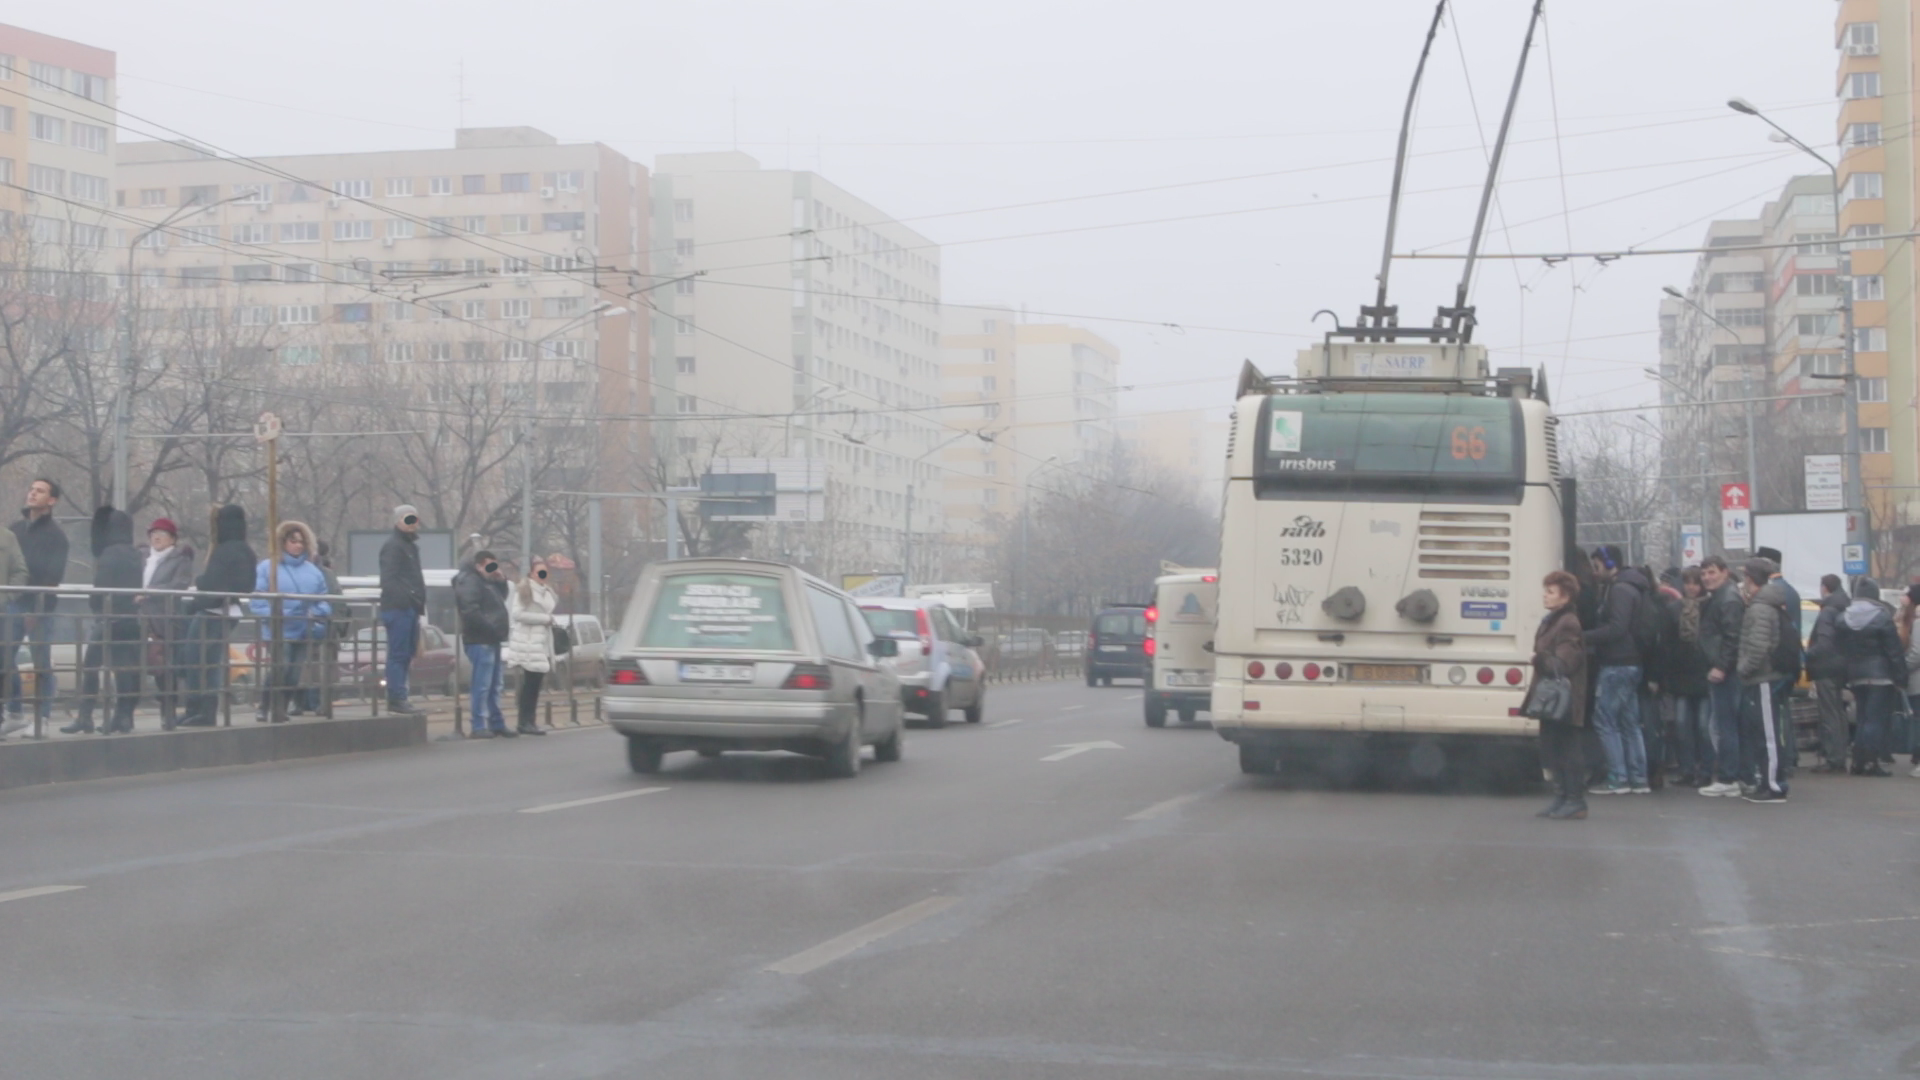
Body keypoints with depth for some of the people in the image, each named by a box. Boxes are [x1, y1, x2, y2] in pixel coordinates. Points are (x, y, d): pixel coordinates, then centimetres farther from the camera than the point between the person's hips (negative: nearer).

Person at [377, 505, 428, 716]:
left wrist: (419, 603, 17)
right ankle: (397, 699, -10)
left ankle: (398, 698, 19)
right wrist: (407, 597, -30)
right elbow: (389, 579, -18)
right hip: (398, 609, -10)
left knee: (407, 653, 12)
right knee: (398, 654, -9)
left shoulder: (411, 546, 23)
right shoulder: (392, 546, -8)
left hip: (410, 609, 10)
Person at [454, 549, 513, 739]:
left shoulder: (486, 581, 20)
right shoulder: (469, 582, -12)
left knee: (494, 686, 14)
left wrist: (501, 581, 8)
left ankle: (497, 724, 20)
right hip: (480, 641, -11)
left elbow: (500, 598, 24)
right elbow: (471, 611, -22)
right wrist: (490, 629, -19)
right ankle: (478, 727, -11)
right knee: (482, 685, -11)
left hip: (490, 640, 11)